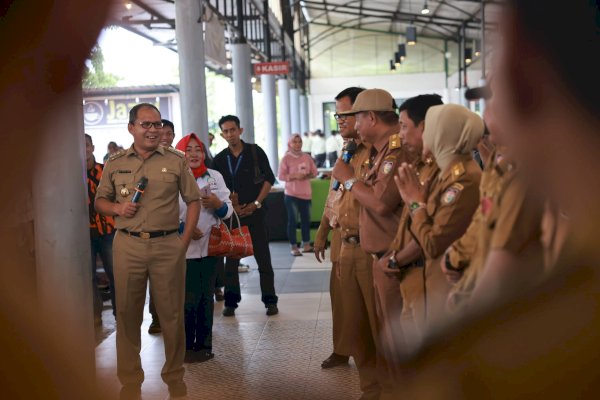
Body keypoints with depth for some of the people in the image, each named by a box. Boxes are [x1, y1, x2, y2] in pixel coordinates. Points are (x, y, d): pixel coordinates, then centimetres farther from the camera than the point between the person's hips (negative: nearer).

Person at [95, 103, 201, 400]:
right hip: (127, 245, 1)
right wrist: (118, 208, -8)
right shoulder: (115, 163, 7)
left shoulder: (176, 160, 3)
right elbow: (100, 200, 15)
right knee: (127, 314, 8)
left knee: (172, 313, 7)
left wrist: (185, 240, -4)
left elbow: (193, 200, 5)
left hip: (168, 246, -1)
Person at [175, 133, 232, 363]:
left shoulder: (215, 176, 7)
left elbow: (228, 211, 7)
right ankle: (186, 347, 13)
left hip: (210, 245, 3)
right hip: (185, 249, -3)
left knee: (206, 297, 9)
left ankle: (203, 345, 20)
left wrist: (216, 203, -13)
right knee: (189, 299, -3)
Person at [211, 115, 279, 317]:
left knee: (263, 258, 1)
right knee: (231, 259, 4)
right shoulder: (219, 159, 5)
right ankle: (231, 302, 13)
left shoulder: (255, 152, 0)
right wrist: (231, 206, -6)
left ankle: (270, 300, 9)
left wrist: (256, 203, -6)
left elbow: (269, 179, 2)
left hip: (255, 212, -1)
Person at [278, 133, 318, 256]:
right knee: (292, 220, -3)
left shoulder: (307, 157, 8)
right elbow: (281, 176, -9)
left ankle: (306, 245, 22)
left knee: (306, 219, 11)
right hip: (291, 194, -5)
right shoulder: (286, 158, -5)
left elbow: (314, 171, 11)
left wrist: (308, 175, -10)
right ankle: (294, 247, 2)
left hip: (306, 193, 5)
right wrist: (295, 176, -20)